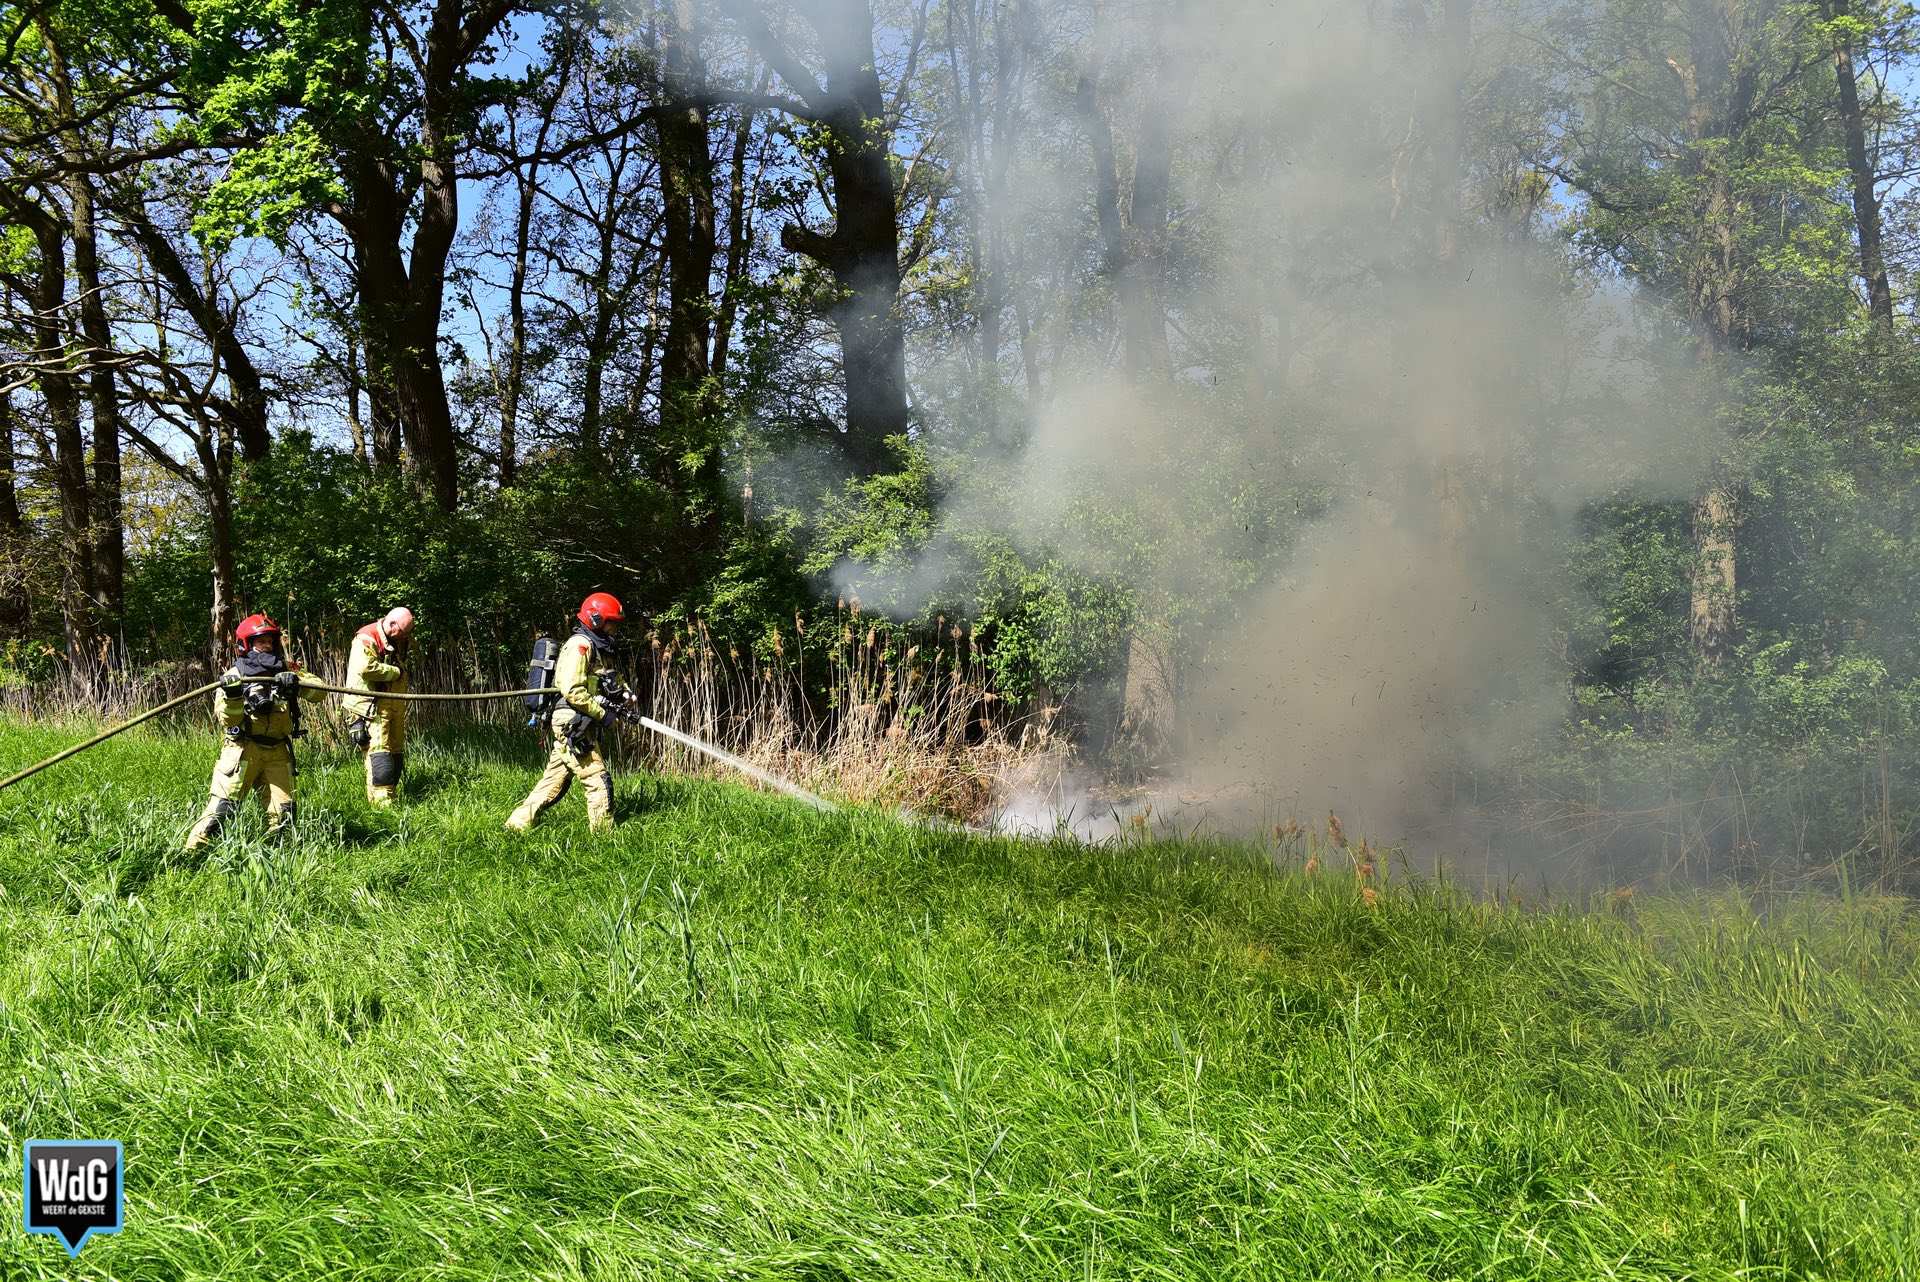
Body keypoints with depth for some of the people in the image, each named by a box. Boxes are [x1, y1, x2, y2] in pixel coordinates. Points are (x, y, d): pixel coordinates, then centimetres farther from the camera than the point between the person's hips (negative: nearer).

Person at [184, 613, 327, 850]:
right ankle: (193, 851, -7)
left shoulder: (286, 671, 9)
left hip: (277, 752, 4)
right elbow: (227, 720, -8)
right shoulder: (236, 675, -1)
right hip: (243, 749, -4)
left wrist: (296, 682, -21)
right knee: (222, 806, -11)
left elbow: (319, 692, -2)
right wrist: (232, 697, -28)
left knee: (283, 813, 5)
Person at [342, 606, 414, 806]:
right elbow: (366, 667, -27)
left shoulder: (397, 643, 17)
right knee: (379, 754, -16)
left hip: (394, 708, 9)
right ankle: (382, 805, -21)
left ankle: (391, 801, 19)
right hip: (371, 709, -9)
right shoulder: (366, 640, -12)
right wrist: (395, 672, -14)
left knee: (396, 755, 11)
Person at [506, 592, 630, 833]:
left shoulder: (599, 647, 19)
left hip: (576, 726, 10)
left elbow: (609, 681, 30)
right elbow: (572, 690, -21)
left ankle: (518, 824, 18)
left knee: (555, 779, 12)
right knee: (598, 781, -8)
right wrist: (602, 713, -16)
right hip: (572, 723, -10)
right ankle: (603, 835, -3)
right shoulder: (579, 645, -13)